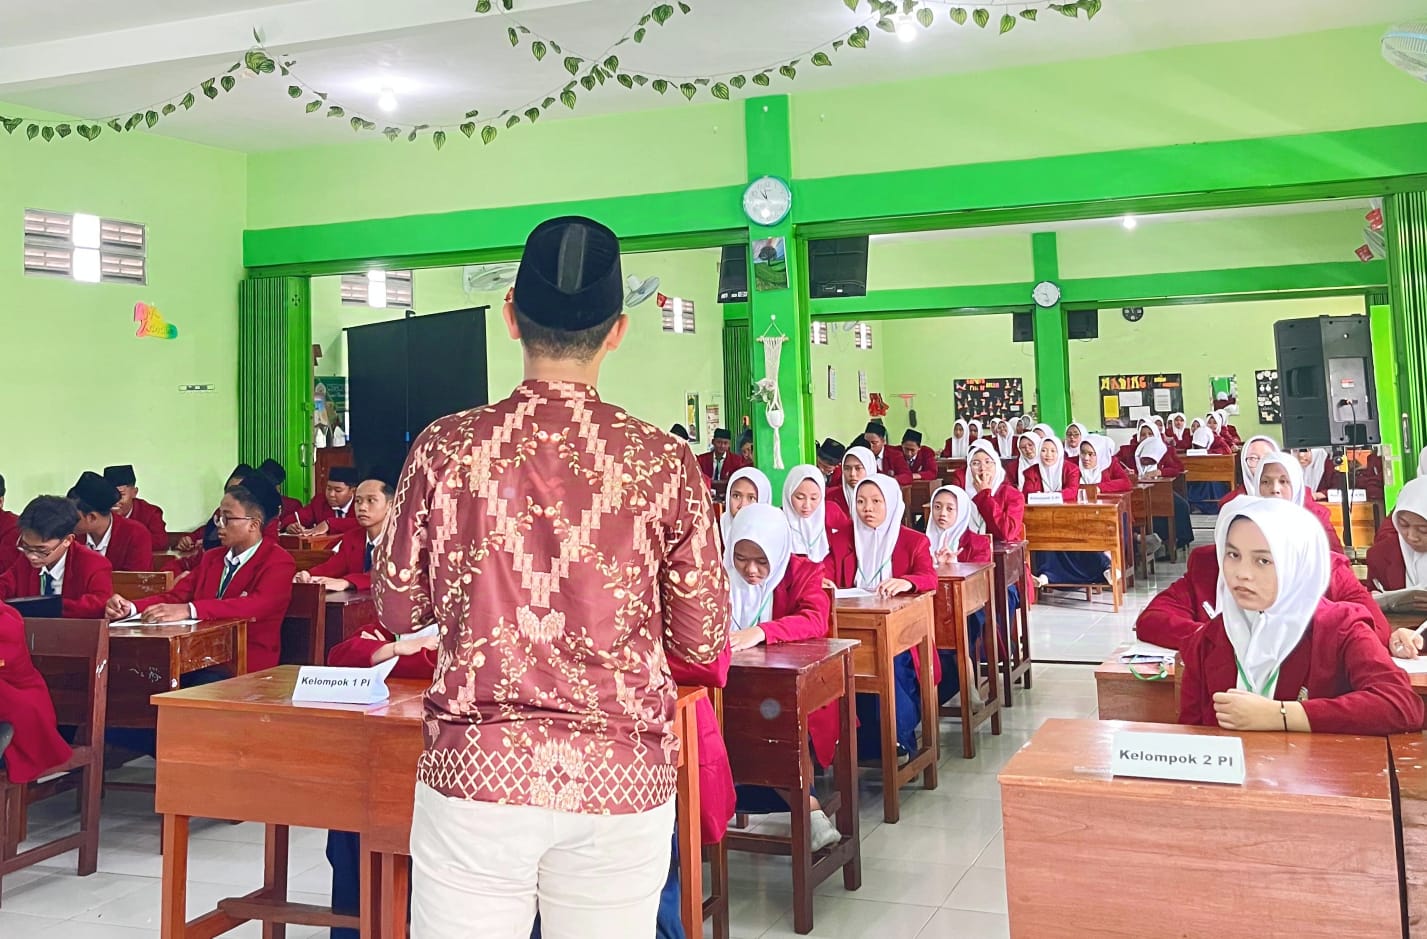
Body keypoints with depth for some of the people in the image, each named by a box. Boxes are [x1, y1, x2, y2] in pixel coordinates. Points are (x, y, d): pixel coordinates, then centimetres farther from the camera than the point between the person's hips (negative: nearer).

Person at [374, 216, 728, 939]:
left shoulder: (446, 446, -7)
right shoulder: (665, 462, -8)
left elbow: (397, 610, 5)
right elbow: (702, 639, 1)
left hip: (474, 771, 0)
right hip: (620, 784, 1)